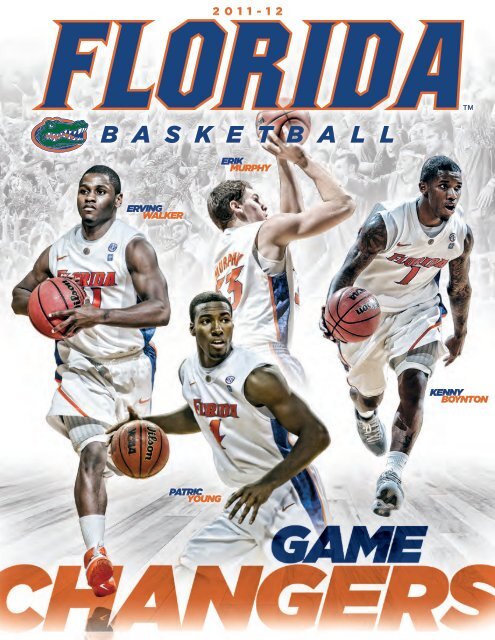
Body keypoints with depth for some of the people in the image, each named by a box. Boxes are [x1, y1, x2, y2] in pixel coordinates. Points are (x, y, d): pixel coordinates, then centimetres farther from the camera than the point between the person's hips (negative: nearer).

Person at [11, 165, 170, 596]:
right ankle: (96, 555, -17)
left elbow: (160, 310, -24)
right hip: (80, 367, 1)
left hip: (130, 364, -1)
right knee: (93, 454, -16)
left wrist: (99, 315, -33)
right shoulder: (58, 252, 2)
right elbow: (19, 297, 15)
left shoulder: (132, 247, -13)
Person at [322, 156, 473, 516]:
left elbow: (460, 287, 5)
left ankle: (393, 474, -23)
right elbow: (347, 273, -32)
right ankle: (365, 416, 56)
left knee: (414, 386, -21)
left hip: (417, 310, 2)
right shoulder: (386, 225, -28)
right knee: (368, 390, 17)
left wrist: (460, 334, 16)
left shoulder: (462, 235, -13)